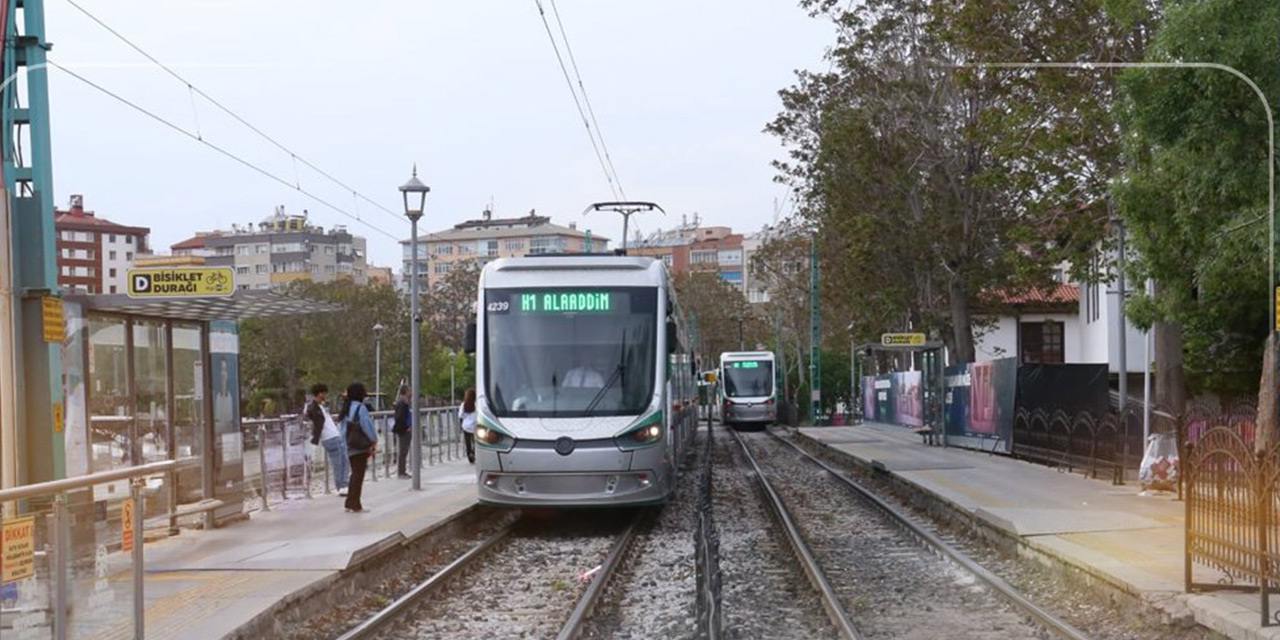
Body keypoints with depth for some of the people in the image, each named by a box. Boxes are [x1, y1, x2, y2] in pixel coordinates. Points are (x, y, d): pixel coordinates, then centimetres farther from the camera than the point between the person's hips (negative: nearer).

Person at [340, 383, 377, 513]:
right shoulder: (360, 408, -14)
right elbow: (367, 426, -13)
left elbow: (343, 429, 14)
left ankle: (350, 503, 19)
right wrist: (374, 441, -1)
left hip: (350, 447, 8)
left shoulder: (346, 409, 11)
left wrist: (346, 442, 18)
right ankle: (355, 505, -1)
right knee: (358, 474, -3)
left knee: (355, 474, 17)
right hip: (361, 447, -8)